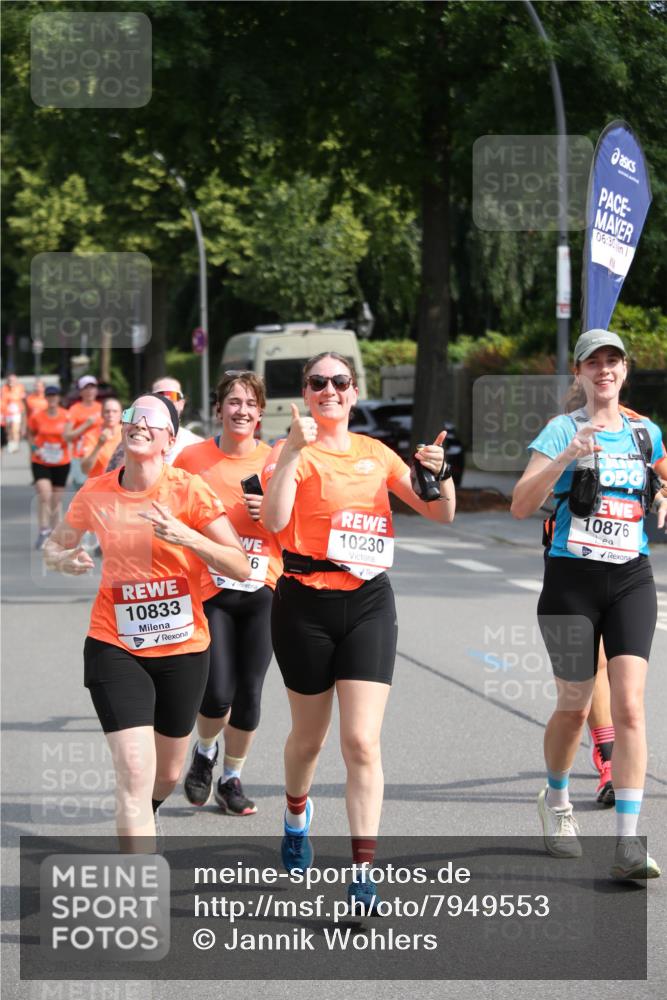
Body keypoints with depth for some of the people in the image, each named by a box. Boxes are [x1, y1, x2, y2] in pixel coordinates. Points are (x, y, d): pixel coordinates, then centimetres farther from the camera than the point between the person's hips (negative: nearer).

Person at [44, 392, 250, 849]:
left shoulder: (189, 490, -11)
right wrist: (63, 559, -12)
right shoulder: (96, 494, -5)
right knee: (135, 774, -16)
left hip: (183, 648, 1)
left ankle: (140, 821, 53)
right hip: (115, 647, -1)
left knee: (167, 775, 18)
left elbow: (241, 567, -12)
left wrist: (186, 536, -27)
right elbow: (55, 545, 12)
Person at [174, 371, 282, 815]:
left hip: (262, 591, 1)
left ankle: (232, 778, 23)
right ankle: (205, 751, 24)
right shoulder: (193, 458, -1)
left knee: (249, 694, 3)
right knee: (217, 694, -9)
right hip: (211, 591, -1)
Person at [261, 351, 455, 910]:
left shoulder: (376, 454, 9)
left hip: (368, 602, 2)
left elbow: (440, 514, 11)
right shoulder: (292, 452, -3)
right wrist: (294, 451, -26)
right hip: (305, 605, -1)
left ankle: (364, 872, -7)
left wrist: (439, 473, -8)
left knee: (362, 741, -9)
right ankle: (297, 814, 47)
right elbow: (274, 520, -21)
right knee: (310, 737, 15)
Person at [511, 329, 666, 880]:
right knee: (575, 706, 8)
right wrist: (567, 455, -25)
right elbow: (521, 505, -14)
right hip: (572, 580, -2)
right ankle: (556, 799, 38)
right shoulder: (562, 430, -3)